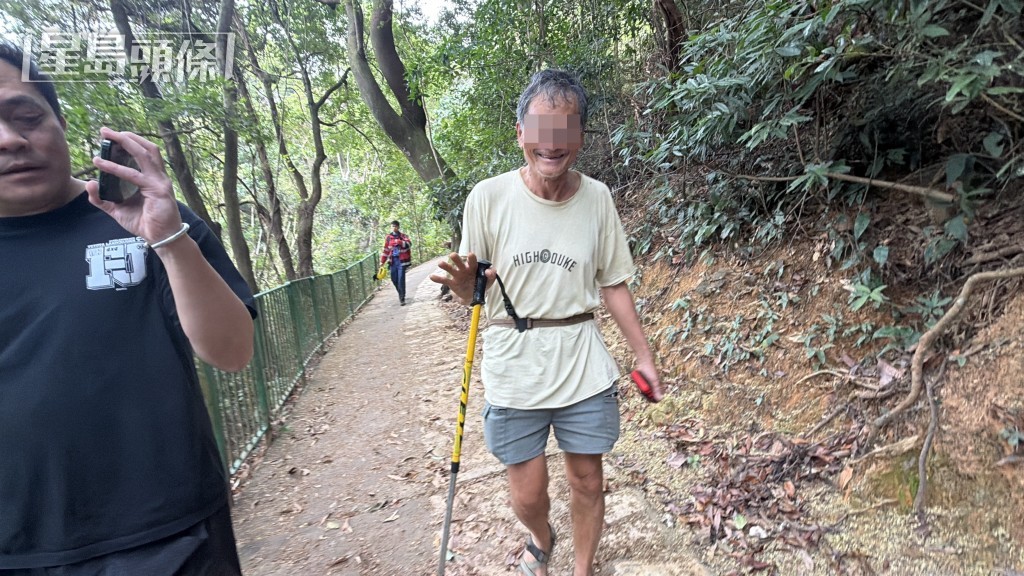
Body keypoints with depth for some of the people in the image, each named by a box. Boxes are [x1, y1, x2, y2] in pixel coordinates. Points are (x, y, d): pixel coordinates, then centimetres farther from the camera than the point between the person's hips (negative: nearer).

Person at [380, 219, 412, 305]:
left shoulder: (403, 235, -1)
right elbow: (386, 250, 13)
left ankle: (402, 298, -3)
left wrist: (399, 242, -31)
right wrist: (382, 261, 10)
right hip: (393, 260, 4)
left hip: (402, 260, -4)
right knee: (394, 279, 7)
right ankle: (401, 293, 31)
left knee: (401, 279, -9)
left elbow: (409, 244, -17)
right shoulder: (388, 237, 8)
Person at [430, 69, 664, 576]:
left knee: (587, 482, 14)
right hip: (513, 370, -1)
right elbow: (469, 292, -2)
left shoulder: (597, 197, -3)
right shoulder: (488, 197, -9)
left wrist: (644, 356, 6)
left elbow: (613, 285, 6)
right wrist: (463, 283, -25)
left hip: (584, 369, 2)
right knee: (527, 494, 10)